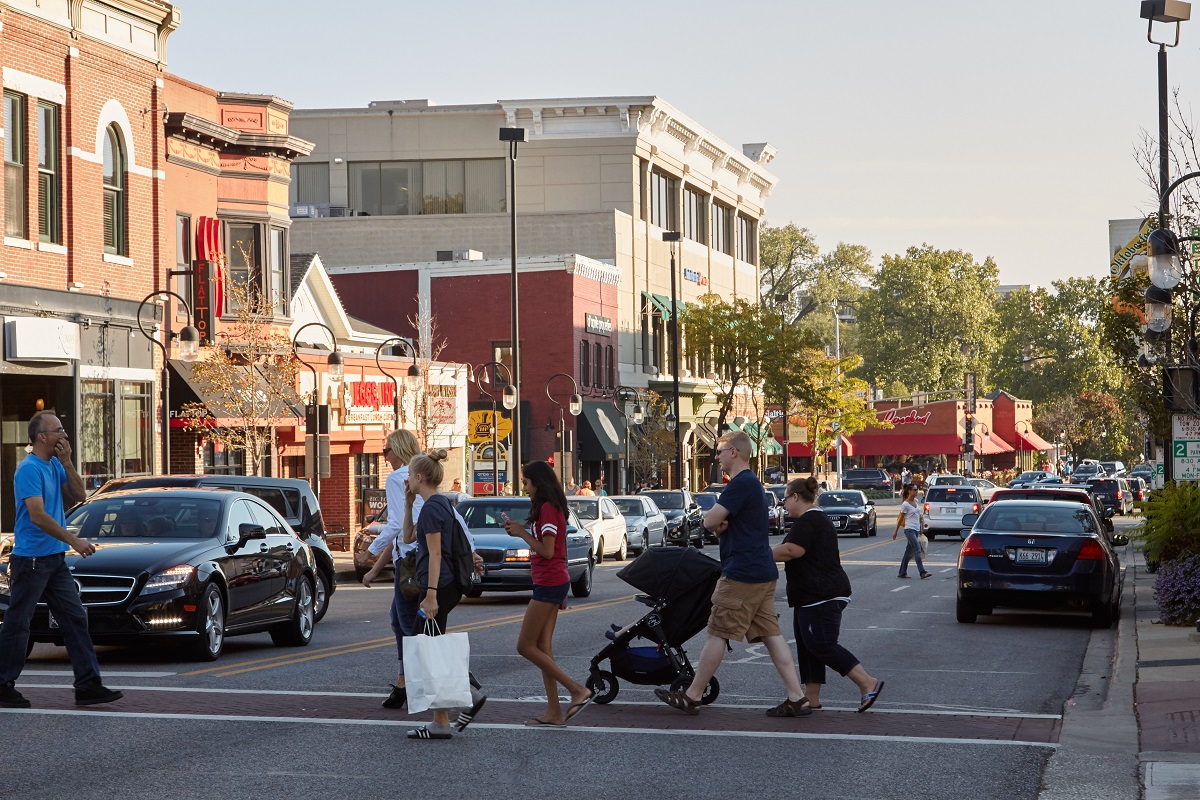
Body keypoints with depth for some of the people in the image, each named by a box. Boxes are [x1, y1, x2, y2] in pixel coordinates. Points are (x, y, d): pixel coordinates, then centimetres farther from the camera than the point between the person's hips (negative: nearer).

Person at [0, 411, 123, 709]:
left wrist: (67, 463, -2)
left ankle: (88, 686, 4)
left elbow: (79, 495, 10)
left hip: (55, 559, 9)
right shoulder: (29, 469, -16)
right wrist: (74, 540, -23)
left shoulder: (55, 466, 11)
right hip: (30, 559, -9)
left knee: (75, 619, 4)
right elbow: (38, 516, -23)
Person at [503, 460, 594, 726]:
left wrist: (521, 533, -11)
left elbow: (547, 551, -21)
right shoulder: (553, 508, 17)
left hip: (549, 584, -10)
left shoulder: (547, 508, -15)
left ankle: (577, 690, -9)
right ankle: (554, 713, 8)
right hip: (554, 582, 10)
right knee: (542, 647, 9)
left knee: (526, 646, -6)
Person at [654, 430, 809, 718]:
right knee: (771, 634, 6)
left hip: (742, 574, -10)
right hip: (763, 572, 10)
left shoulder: (741, 483, -15)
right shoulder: (752, 483, 19)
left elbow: (709, 521, -20)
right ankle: (796, 698, 1)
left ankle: (692, 696, 5)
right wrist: (721, 525, -1)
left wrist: (716, 522, 3)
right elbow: (716, 525, 22)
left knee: (718, 633, -2)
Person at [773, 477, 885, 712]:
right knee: (808, 647, 11)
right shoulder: (819, 520, 21)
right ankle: (811, 699, 11)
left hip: (821, 596, -11)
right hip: (817, 596, 11)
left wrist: (765, 555, -12)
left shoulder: (807, 522, -14)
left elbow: (791, 550, -27)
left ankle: (868, 684, -13)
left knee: (823, 646, -12)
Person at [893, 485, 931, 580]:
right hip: (909, 530, -8)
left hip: (916, 530, 8)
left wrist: (920, 529, 23)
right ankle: (922, 573, -21)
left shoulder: (915, 501, 12)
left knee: (909, 552, 10)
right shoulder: (905, 504, -9)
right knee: (917, 549, -16)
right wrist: (896, 531, 2)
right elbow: (900, 519, -3)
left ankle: (902, 573, 17)